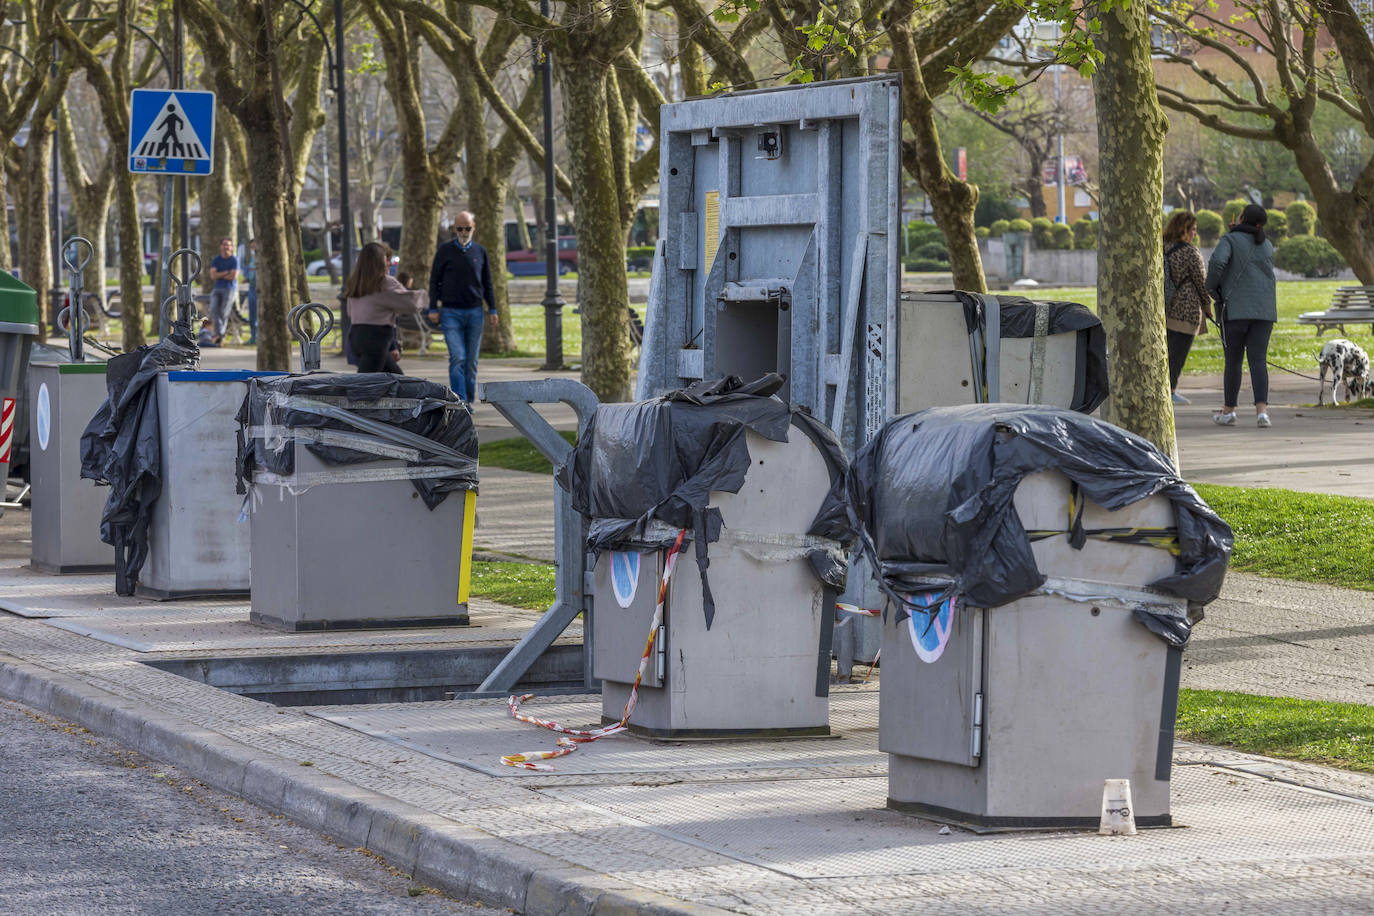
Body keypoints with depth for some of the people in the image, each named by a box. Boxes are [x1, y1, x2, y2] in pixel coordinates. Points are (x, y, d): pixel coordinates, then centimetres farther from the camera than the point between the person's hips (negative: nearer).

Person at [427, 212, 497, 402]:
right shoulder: (445, 251, 2)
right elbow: (434, 281, 4)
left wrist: (492, 310, 12)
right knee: (457, 358, -13)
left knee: (471, 361, 5)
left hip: (475, 312, 3)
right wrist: (433, 309, -2)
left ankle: (469, 400, 14)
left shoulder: (480, 252, 9)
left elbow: (487, 284, 16)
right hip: (451, 313, -3)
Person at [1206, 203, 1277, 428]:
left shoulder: (1230, 240, -3)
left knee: (1233, 360, 7)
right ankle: (1262, 411, -17)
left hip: (1236, 308, -3)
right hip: (1264, 309, 3)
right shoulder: (1267, 246, 12)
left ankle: (1228, 411, 16)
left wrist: (1212, 288, -3)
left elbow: (1217, 261, -20)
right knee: (1258, 360, -2)